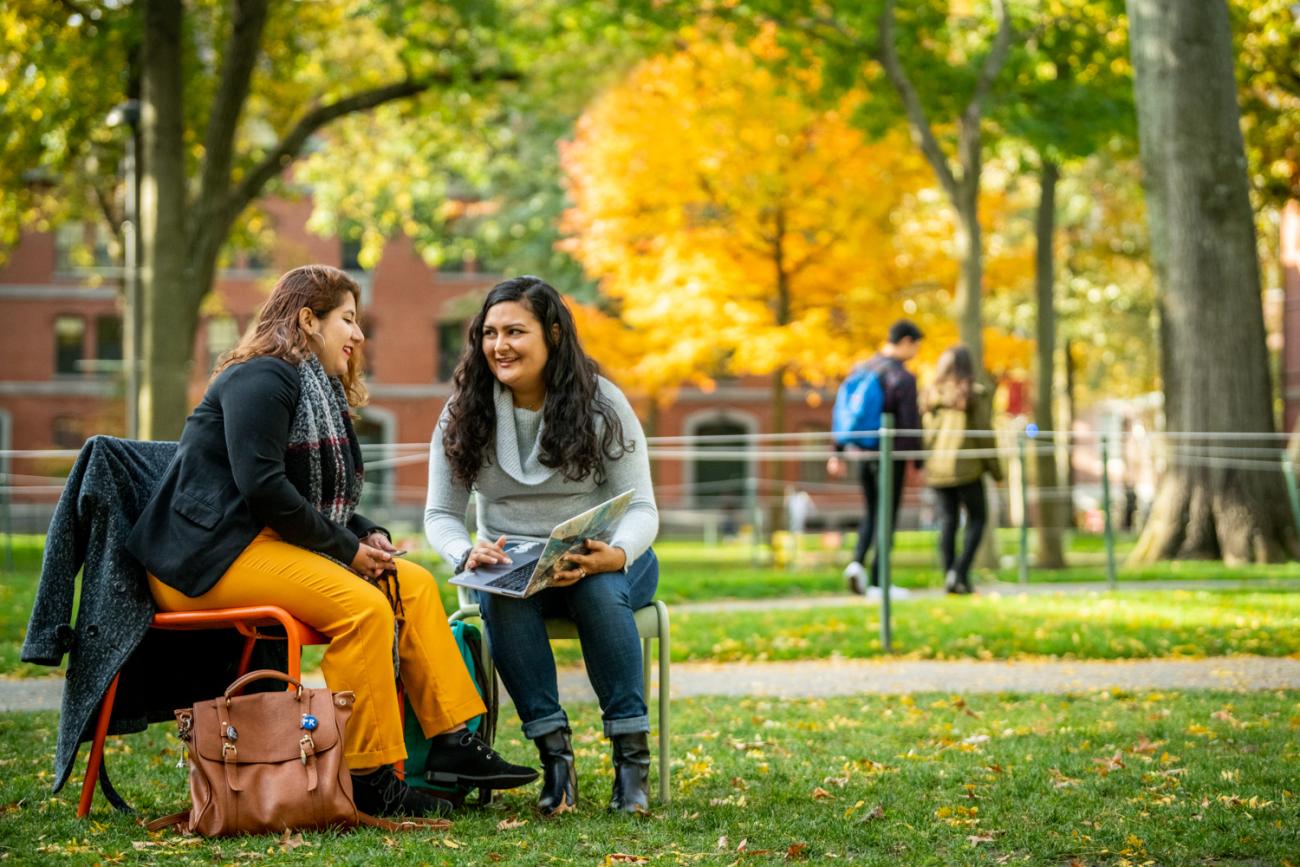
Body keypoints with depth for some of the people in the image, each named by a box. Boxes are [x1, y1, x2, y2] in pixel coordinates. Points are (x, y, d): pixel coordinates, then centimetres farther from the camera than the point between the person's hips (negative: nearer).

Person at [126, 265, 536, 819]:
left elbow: (323, 500, 26)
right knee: (364, 607, -28)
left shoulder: (320, 392, 22)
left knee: (413, 584, 0)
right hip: (211, 554, -11)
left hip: (266, 544, 11)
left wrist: (369, 536, 6)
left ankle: (452, 742, -4)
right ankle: (369, 780, -25)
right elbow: (261, 485, -21)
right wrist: (346, 548, -15)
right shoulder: (263, 379, -10)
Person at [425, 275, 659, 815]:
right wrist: (467, 555, -25)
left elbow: (640, 507, -9)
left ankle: (631, 752, -29)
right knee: (501, 597, -35)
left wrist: (615, 556, -33)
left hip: (603, 561, -1)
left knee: (599, 590, -37)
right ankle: (554, 752, -32)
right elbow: (440, 513, -1)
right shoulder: (464, 415, 0)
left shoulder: (601, 405, -6)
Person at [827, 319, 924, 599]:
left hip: (864, 453, 6)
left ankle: (857, 561, -2)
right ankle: (877, 582, 5)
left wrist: (837, 453, 14)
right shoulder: (903, 378, -14)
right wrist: (919, 463, -5)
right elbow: (910, 425, -14)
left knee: (872, 513, 19)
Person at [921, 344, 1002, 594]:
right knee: (977, 518, 6)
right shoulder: (976, 393, -7)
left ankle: (949, 577, 5)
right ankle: (960, 572, -9)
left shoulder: (933, 394, 6)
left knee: (947, 520, 9)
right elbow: (984, 433, -8)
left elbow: (926, 432, 7)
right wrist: (995, 469, 1)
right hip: (965, 466, -4)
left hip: (937, 467, 4)